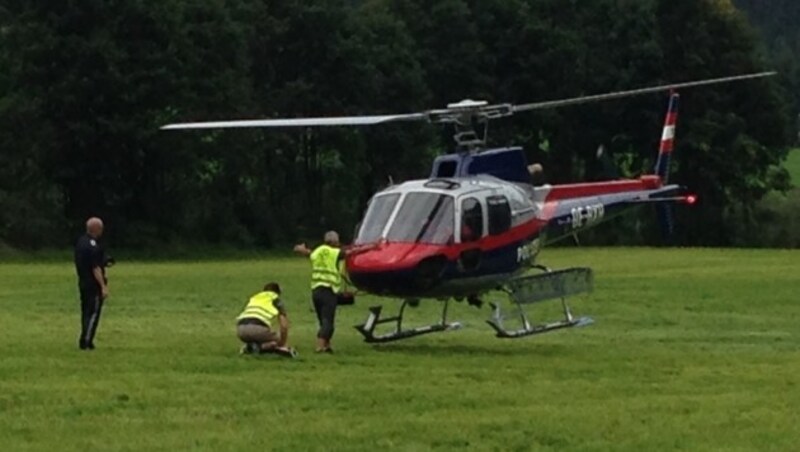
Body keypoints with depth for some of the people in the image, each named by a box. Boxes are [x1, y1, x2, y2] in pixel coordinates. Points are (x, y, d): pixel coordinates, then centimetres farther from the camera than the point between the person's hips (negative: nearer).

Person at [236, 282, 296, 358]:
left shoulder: (254, 298, 35)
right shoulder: (276, 299, 22)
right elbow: (284, 326, 15)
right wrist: (282, 345, 27)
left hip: (241, 329, 5)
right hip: (258, 327, -5)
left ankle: (249, 347, -1)